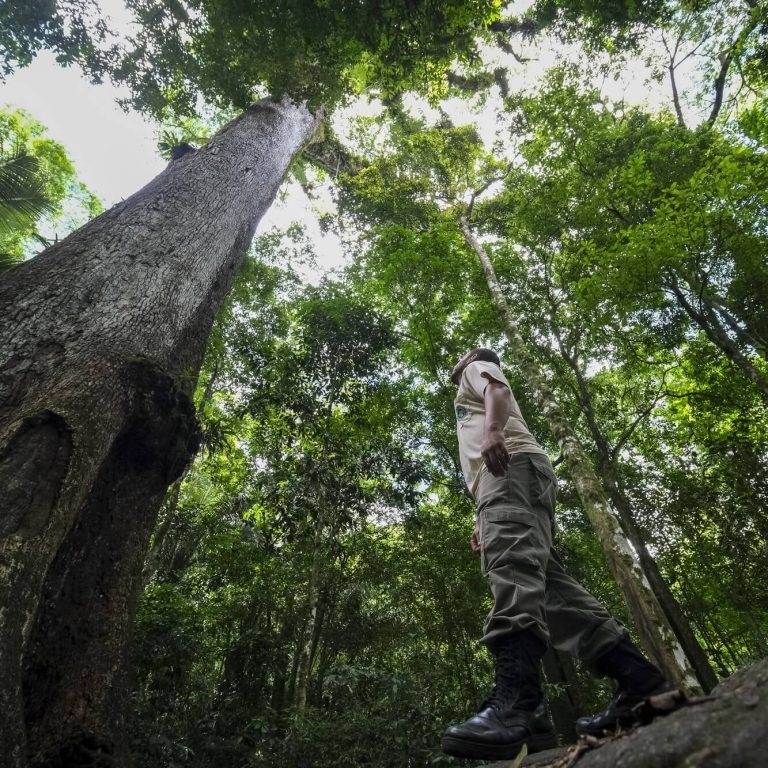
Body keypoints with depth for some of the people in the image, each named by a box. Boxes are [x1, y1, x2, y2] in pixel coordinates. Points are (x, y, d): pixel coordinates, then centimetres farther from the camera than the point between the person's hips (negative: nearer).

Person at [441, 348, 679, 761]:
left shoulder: (480, 369, 24)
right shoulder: (474, 401, 46)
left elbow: (498, 392, -3)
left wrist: (492, 430, -26)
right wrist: (486, 520, 28)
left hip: (512, 462, -10)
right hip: (505, 470, 10)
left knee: (512, 565, -30)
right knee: (544, 580, -4)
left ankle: (515, 701, -45)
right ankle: (640, 678, -9)